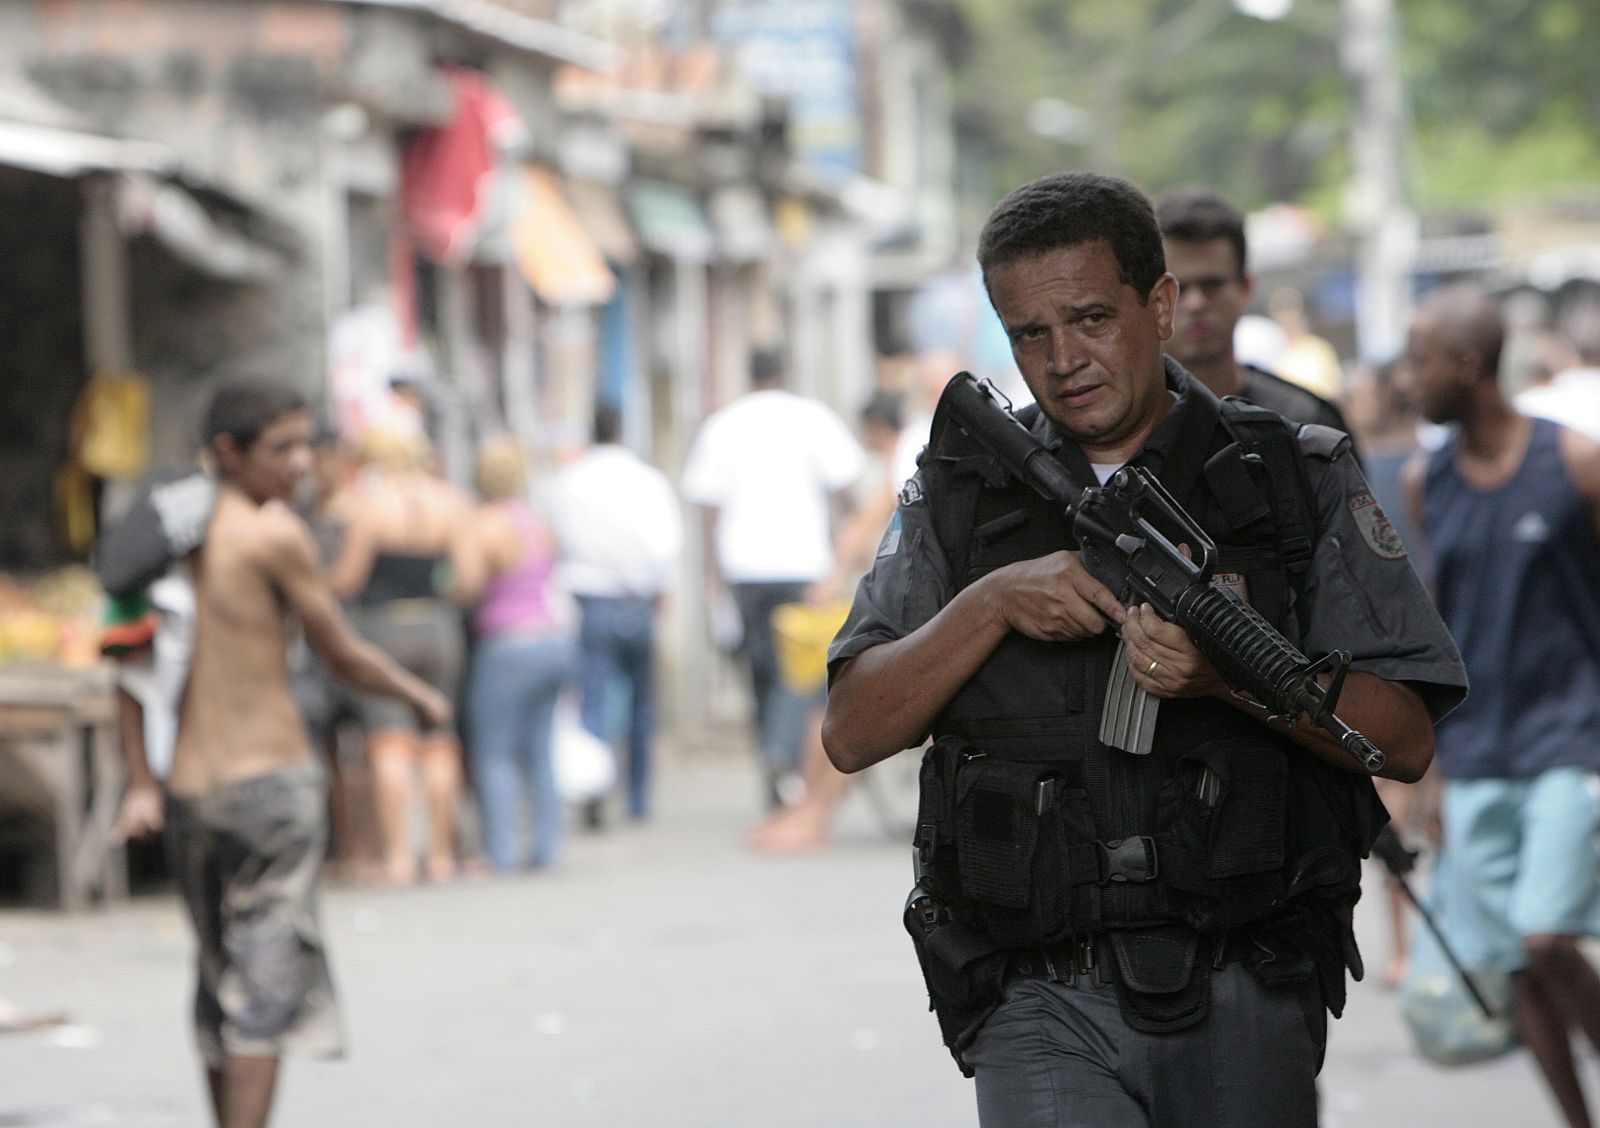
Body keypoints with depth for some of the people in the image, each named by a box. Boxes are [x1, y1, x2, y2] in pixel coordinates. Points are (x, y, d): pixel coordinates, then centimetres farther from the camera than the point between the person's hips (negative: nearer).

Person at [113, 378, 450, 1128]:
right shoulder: (276, 535, -9)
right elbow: (344, 657, -2)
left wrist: (141, 780, 6)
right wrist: (422, 698, 14)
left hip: (188, 791, 6)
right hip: (271, 780, -6)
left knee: (220, 979, 17)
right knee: (269, 979, -5)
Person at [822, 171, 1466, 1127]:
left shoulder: (1298, 481, 7)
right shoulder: (960, 497, 10)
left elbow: (1405, 740, 0)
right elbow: (853, 734, 3)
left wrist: (1230, 678, -17)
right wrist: (992, 603, -11)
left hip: (1244, 1011, 1)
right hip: (1045, 1005, -1)